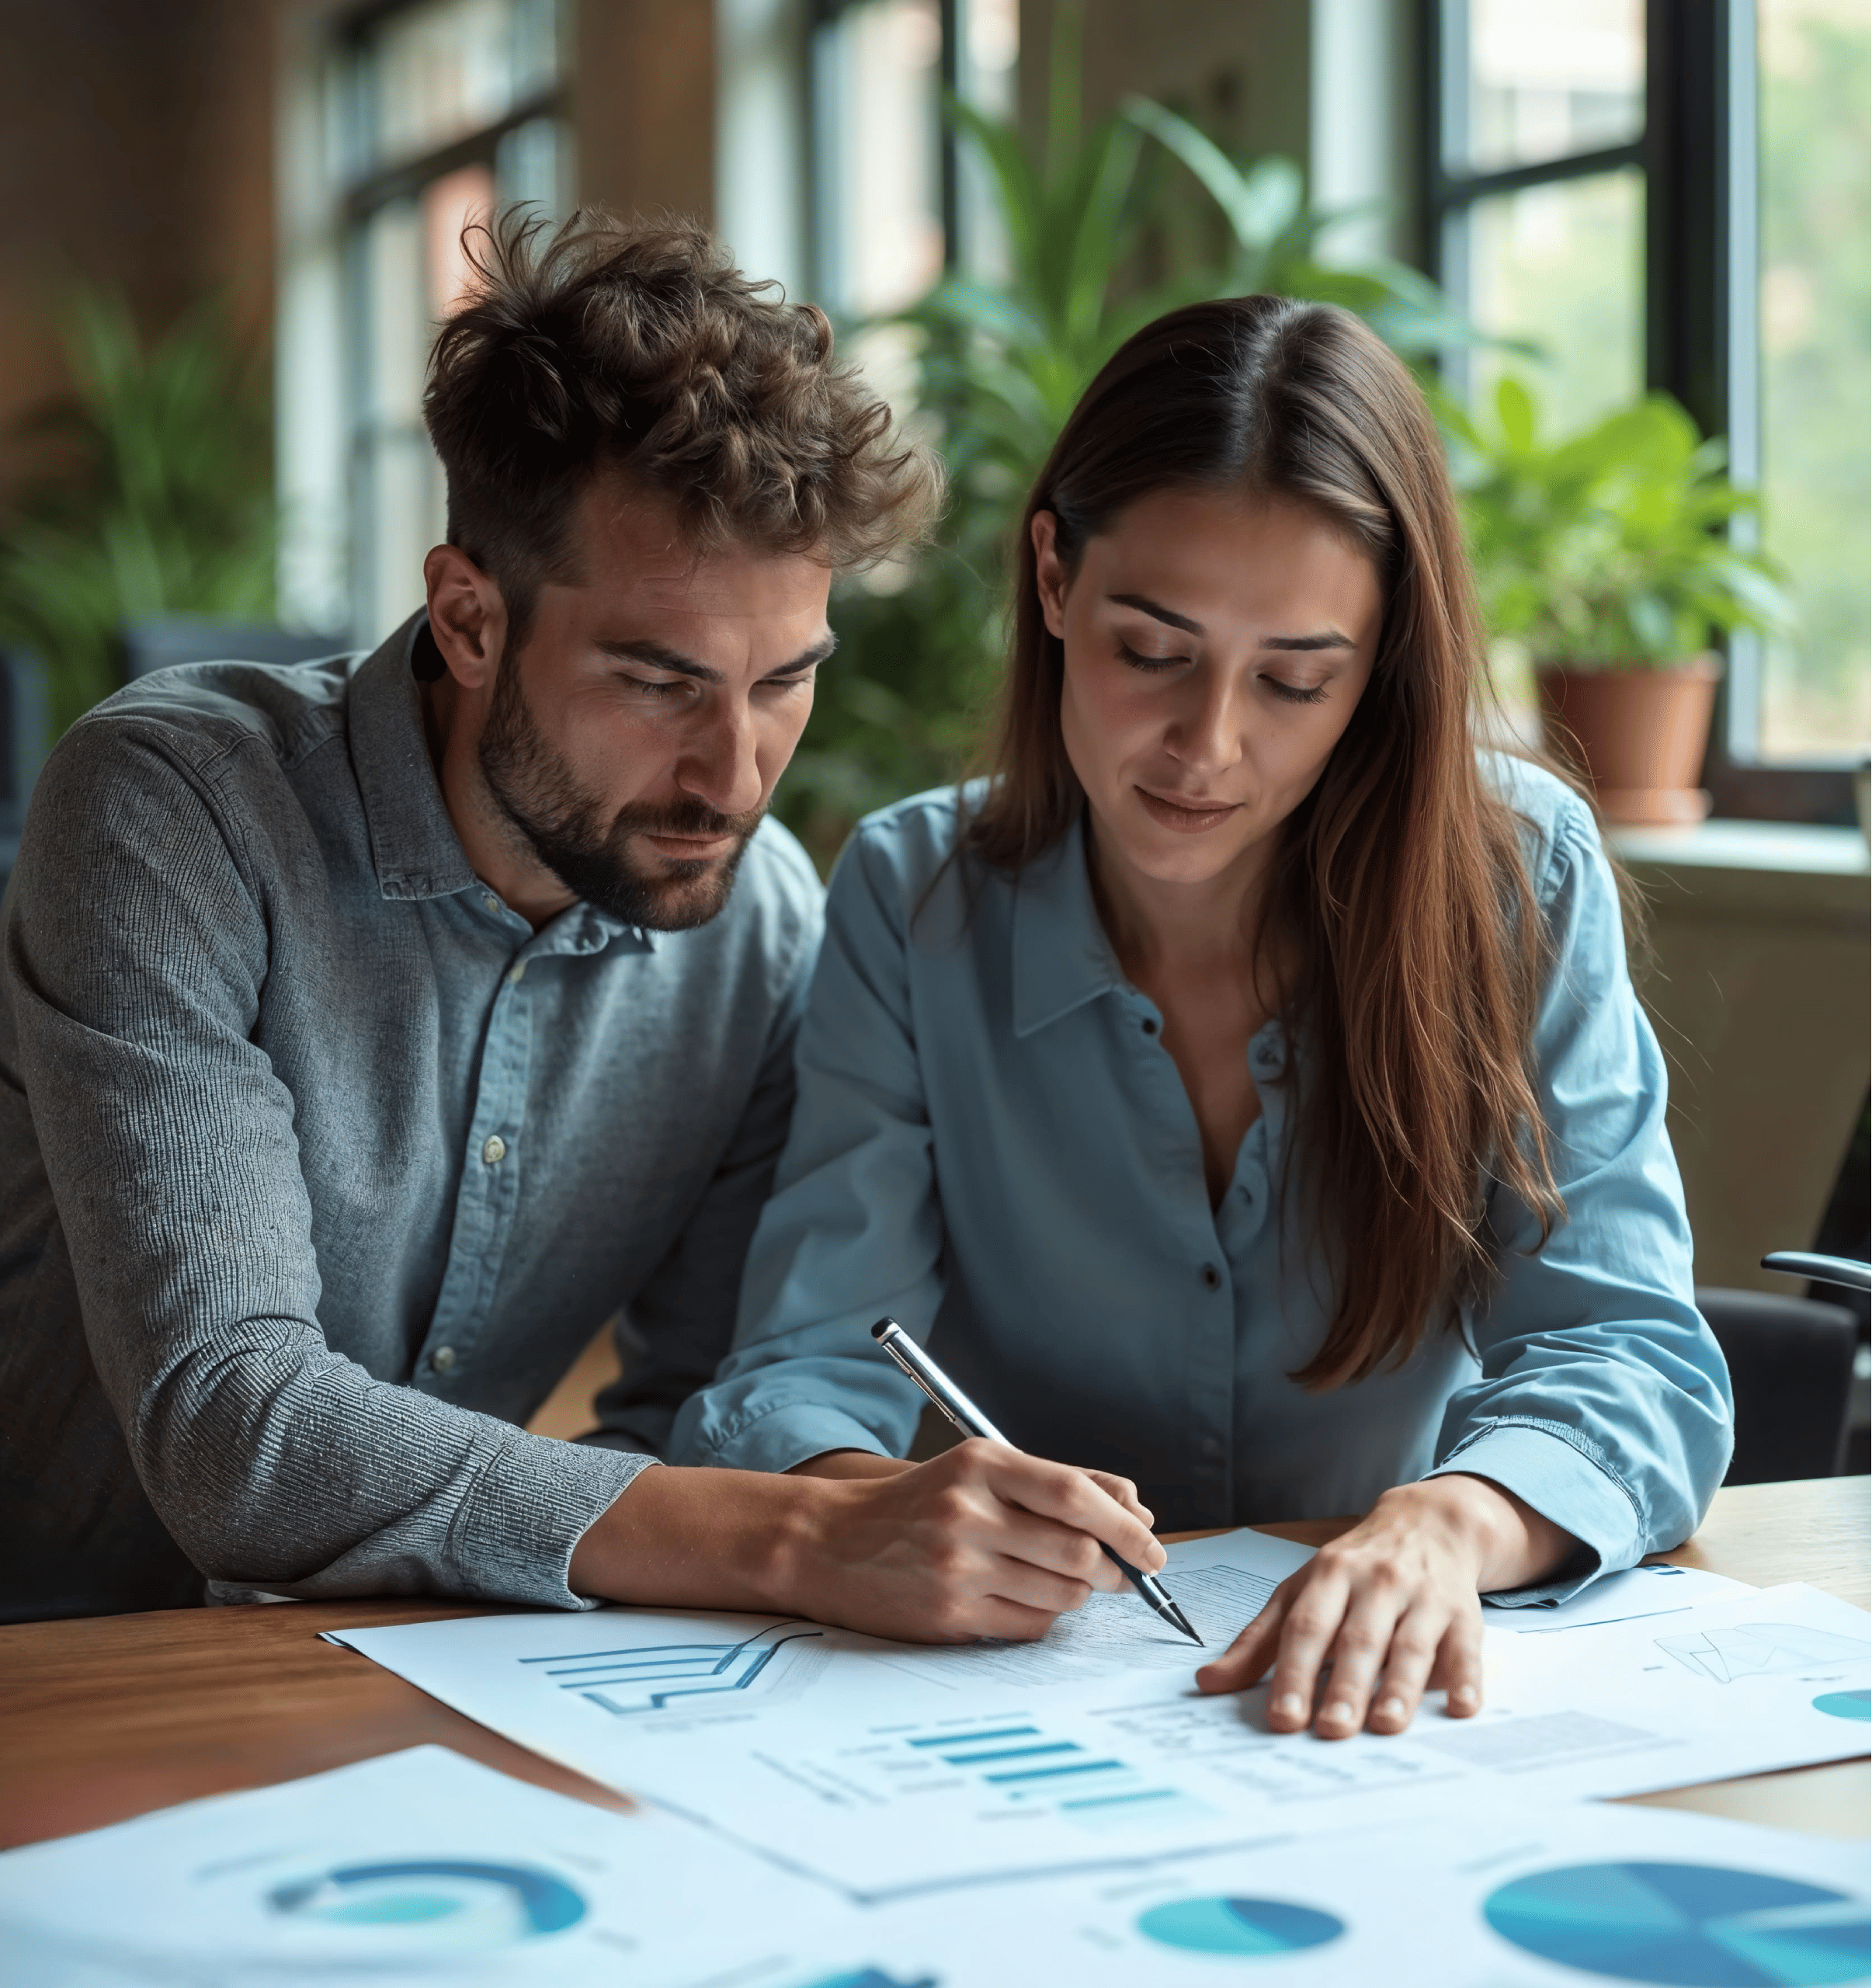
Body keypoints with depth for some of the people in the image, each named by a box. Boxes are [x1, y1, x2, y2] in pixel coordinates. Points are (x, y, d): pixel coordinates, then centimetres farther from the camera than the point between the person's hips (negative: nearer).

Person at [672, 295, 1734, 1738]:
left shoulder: (1519, 880, -5)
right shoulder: (912, 901, -3)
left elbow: (1624, 1351, -11)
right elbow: (803, 1375, -9)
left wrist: (1452, 1521, -33)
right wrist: (876, 1503, -33)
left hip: (1385, 1706, 2)